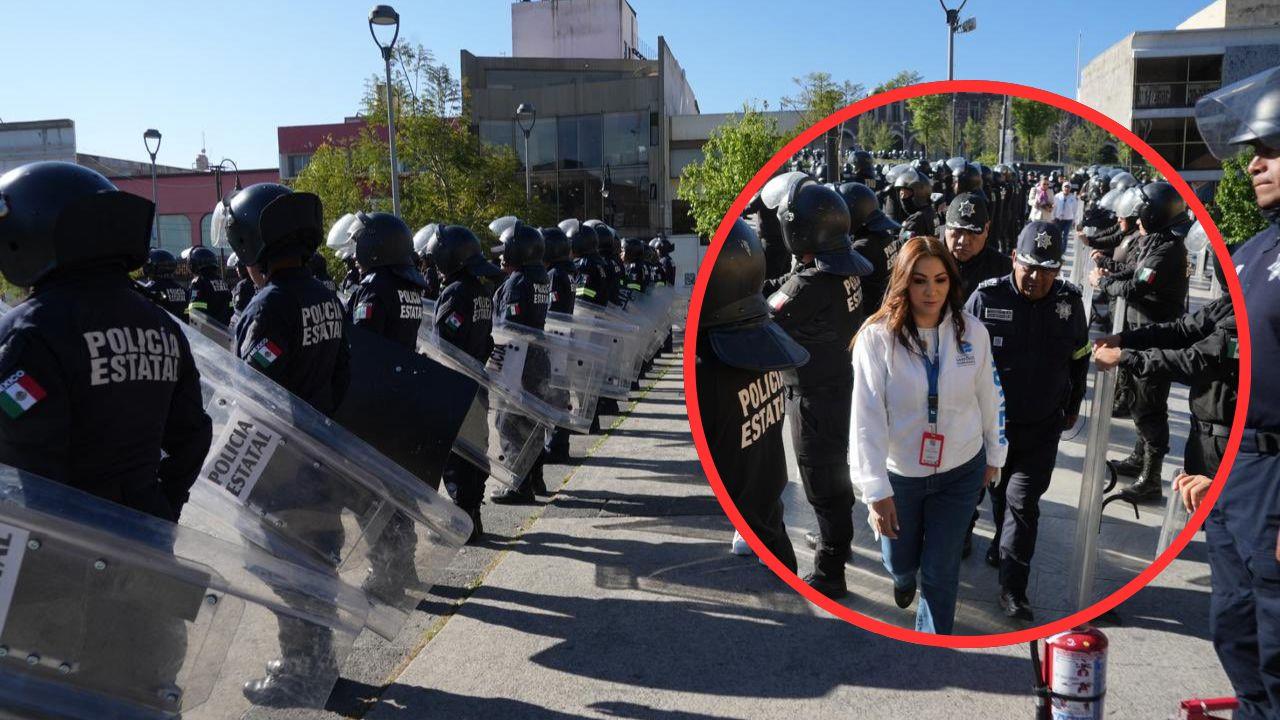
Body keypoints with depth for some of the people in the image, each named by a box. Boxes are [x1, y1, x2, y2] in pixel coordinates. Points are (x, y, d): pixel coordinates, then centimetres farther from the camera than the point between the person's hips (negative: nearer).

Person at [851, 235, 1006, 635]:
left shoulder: (972, 331, -10)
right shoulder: (877, 336, -19)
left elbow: (989, 397, 3)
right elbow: (867, 417, -21)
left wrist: (994, 455, 12)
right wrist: (876, 490, -23)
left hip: (960, 472, 1)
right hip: (899, 474, 0)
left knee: (940, 571, 6)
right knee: (900, 561, 21)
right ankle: (905, 578, 59)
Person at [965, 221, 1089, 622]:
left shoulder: (1070, 302, -4)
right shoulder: (986, 297, -14)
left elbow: (1079, 359, 11)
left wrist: (1072, 408, 17)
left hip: (1043, 427, 0)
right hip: (991, 421, 0)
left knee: (1022, 501, -3)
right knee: (999, 492, 17)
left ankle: (1013, 589, 3)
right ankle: (1005, 546, 44)